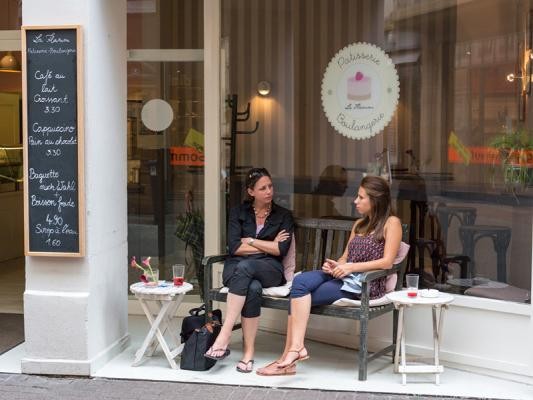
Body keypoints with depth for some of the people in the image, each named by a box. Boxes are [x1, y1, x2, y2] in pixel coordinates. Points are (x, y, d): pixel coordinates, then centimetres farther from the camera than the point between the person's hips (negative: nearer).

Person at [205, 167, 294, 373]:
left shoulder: (283, 216, 12)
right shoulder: (238, 212, 12)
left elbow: (281, 250, -3)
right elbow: (234, 247, -2)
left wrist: (251, 241, -1)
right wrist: (268, 245, -1)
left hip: (269, 269, -1)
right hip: (236, 268, 1)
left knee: (245, 266, -38)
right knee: (253, 289, -38)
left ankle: (224, 338, -41)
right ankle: (248, 352, -36)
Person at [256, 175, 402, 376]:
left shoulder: (391, 223, 1)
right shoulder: (359, 224, 25)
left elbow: (387, 262, -10)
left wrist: (351, 267, -16)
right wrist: (335, 265, -1)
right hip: (342, 276, 7)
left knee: (299, 294, -22)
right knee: (301, 281, -23)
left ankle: (291, 352, -20)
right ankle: (294, 350, -29)